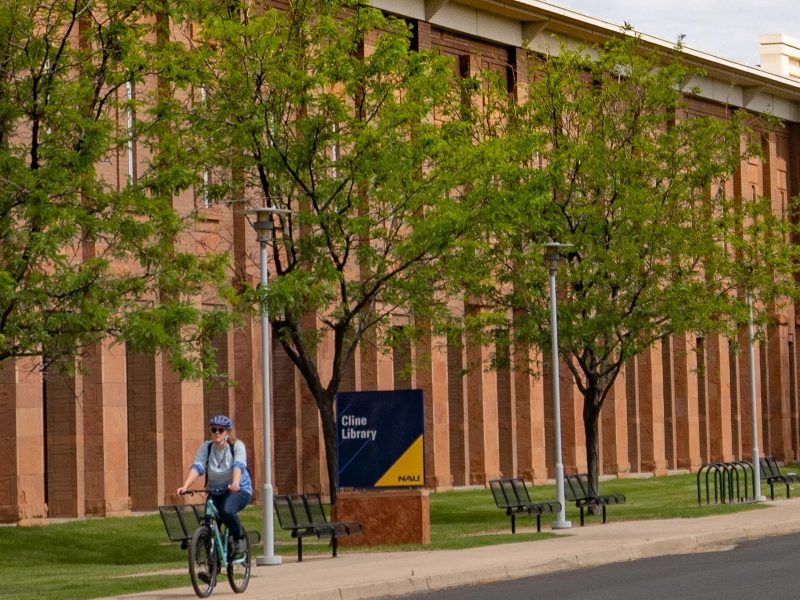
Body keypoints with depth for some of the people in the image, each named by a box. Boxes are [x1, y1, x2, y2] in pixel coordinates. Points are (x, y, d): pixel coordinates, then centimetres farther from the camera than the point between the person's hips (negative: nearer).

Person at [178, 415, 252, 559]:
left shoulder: (237, 446, -11)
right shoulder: (206, 447, -4)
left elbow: (238, 465, -29)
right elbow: (196, 467, -18)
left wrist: (235, 483, -49)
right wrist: (185, 486, -35)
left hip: (239, 489, -4)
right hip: (215, 491, 4)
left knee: (226, 510, -33)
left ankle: (240, 540, -10)